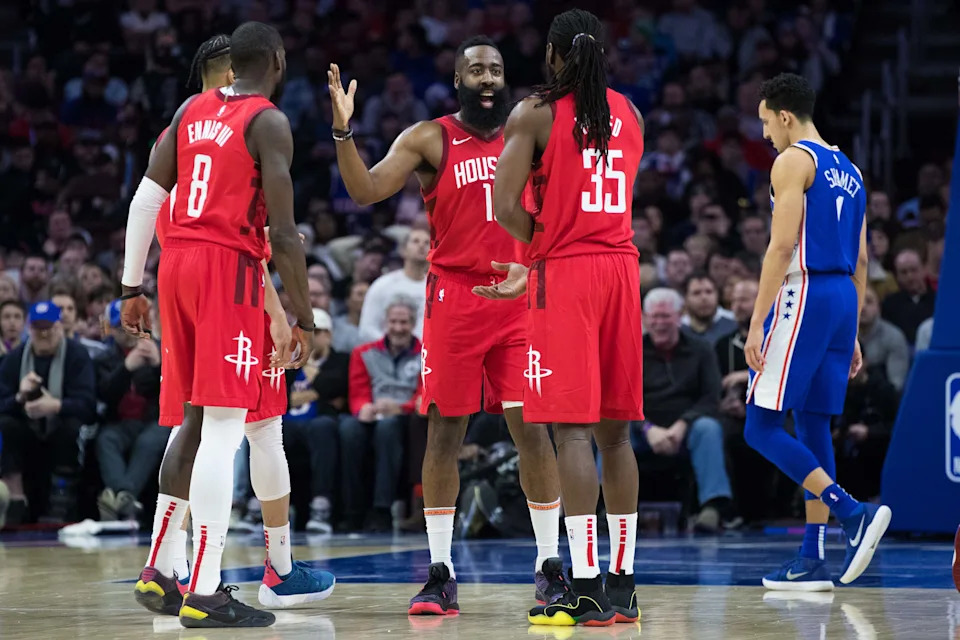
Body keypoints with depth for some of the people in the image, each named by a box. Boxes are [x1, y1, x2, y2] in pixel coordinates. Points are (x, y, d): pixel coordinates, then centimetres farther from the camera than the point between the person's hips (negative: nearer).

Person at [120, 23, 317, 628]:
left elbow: (146, 198, 12)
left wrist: (132, 287, 16)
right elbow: (284, 233, -11)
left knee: (192, 424, 17)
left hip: (177, 262, 7)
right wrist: (304, 317, -4)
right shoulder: (269, 122, -6)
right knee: (223, 428, -8)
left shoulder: (191, 110, 14)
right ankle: (205, 594, -12)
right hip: (230, 268, -7)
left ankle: (157, 569, 18)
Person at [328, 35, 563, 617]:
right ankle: (441, 574, 7)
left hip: (519, 296, 2)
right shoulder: (430, 140, 1)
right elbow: (366, 190, -10)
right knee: (445, 432, 1)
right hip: (454, 295, -2)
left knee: (531, 428, -2)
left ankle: (551, 567, 6)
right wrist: (344, 132, -24)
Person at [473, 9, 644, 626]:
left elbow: (506, 207, -13)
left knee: (573, 429, -6)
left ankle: (586, 587, -11)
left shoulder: (533, 113, -4)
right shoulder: (630, 114, 14)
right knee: (614, 430, 9)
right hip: (622, 268, 5)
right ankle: (622, 586, 11)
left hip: (568, 274, -5)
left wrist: (541, 247, 7)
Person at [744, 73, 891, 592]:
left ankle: (853, 514, -20)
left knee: (761, 428, -7)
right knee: (813, 428, 10)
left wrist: (757, 323, -17)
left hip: (803, 296, -9)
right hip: (843, 298, 9)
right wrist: (852, 335, 23)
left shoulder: (793, 161, -7)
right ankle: (812, 561, 8)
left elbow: (782, 246, -16)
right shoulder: (849, 171, 19)